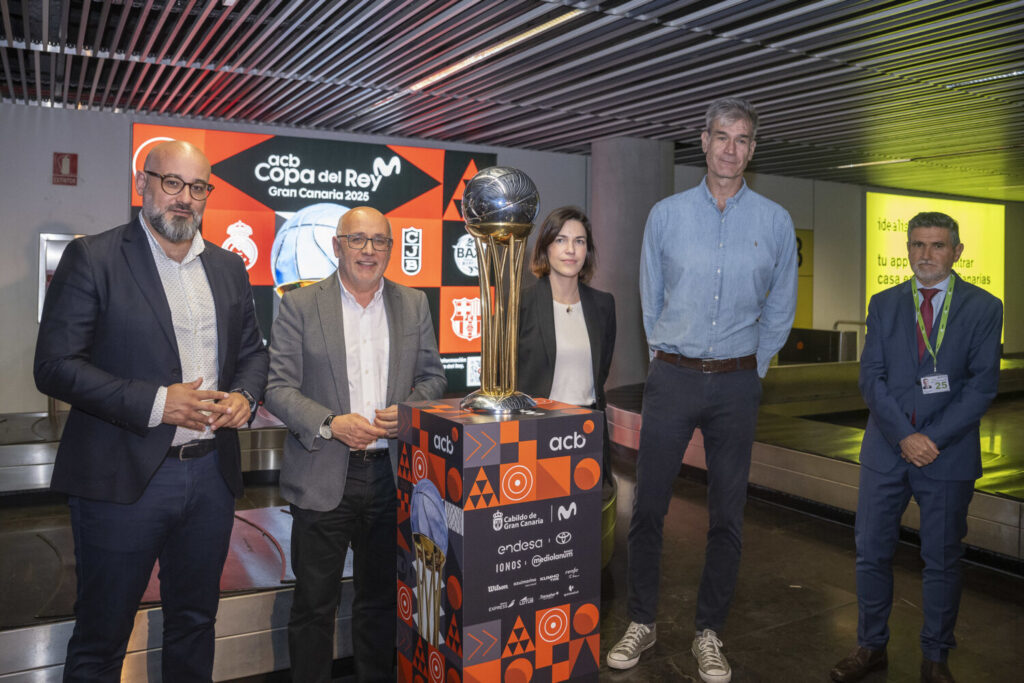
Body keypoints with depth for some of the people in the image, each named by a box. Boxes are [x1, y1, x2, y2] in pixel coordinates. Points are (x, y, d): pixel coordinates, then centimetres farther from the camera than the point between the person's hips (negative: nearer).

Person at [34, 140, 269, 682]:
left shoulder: (229, 268, 10)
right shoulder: (92, 258, -6)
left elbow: (252, 351, 17)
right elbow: (54, 365, -11)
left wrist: (245, 397, -5)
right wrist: (156, 403, -20)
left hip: (211, 474, 5)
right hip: (124, 477, -4)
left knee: (195, 622, 19)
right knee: (100, 638, 10)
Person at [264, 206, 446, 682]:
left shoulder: (414, 305, 8)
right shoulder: (299, 305, -1)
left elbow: (433, 377, 12)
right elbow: (277, 387, -5)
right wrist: (330, 424, -18)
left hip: (392, 474, 3)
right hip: (323, 477, -3)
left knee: (382, 599, 16)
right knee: (314, 603, 8)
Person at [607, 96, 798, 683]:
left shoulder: (776, 222, 4)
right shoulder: (667, 215, 3)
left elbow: (780, 308, 11)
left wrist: (749, 369, 8)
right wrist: (669, 358, 9)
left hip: (738, 383, 1)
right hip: (673, 377, 0)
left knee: (728, 514, 7)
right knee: (649, 506, 2)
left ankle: (710, 635, 23)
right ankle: (642, 623, 20)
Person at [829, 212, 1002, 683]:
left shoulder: (983, 308, 0)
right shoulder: (884, 304, 6)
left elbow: (982, 385, -6)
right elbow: (871, 378, -1)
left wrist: (934, 439, -15)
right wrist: (904, 436, -13)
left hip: (948, 455, -2)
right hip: (885, 450, 2)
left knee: (942, 560, 10)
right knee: (871, 553, 8)